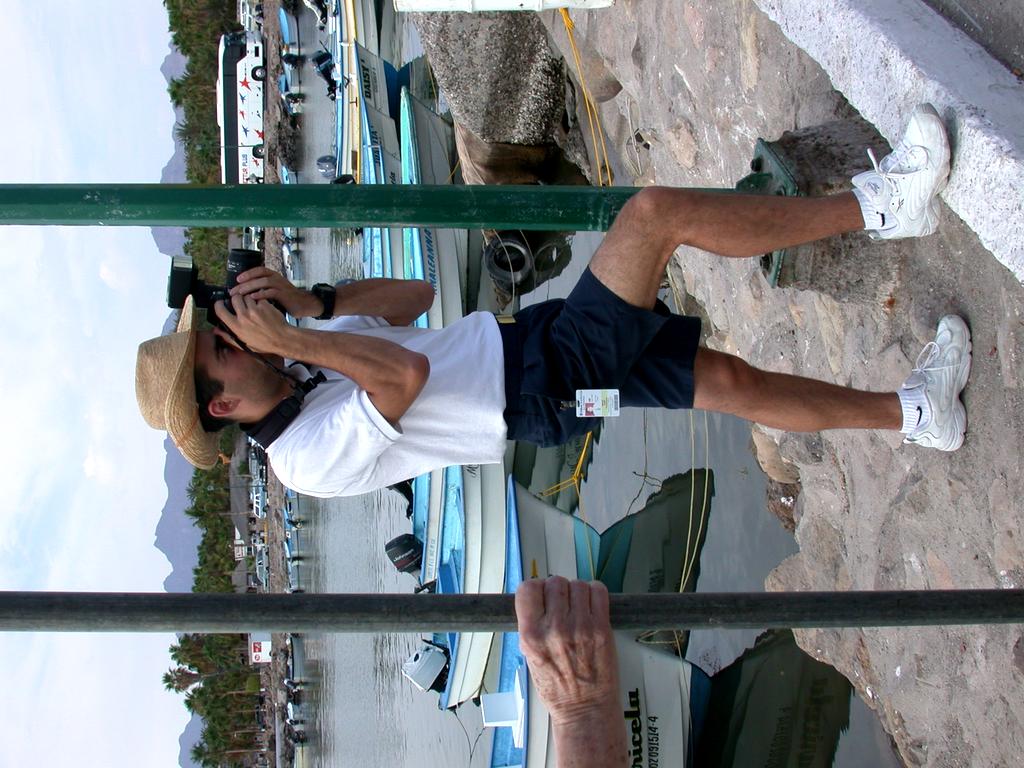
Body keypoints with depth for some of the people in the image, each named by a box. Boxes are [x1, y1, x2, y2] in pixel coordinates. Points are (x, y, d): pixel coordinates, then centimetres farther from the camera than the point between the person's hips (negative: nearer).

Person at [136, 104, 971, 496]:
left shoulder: (302, 370, 9)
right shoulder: (313, 458, -17)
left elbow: (415, 294, 12)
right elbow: (406, 373, -32)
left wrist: (312, 301, -4)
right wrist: (293, 337, -26)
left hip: (530, 335, 8)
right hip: (552, 384, -8)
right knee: (657, 209, -17)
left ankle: (912, 410, 21)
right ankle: (875, 206, -7)